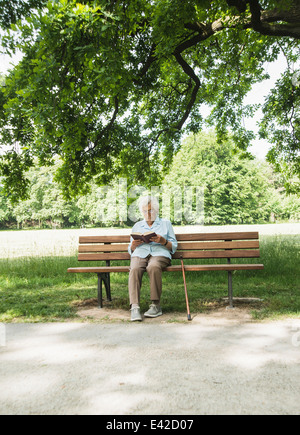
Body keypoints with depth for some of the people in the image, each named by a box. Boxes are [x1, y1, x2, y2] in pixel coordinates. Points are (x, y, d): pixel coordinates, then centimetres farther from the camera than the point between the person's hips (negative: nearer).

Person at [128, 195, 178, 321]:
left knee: (153, 267, -38)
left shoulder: (165, 223, 20)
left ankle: (156, 306, -29)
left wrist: (163, 241, -8)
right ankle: (135, 307, -39)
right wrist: (134, 244, -2)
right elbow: (130, 250, 22)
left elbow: (173, 246, 12)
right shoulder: (137, 226, 26)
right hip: (140, 254, 2)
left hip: (160, 254, -2)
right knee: (134, 269, -34)